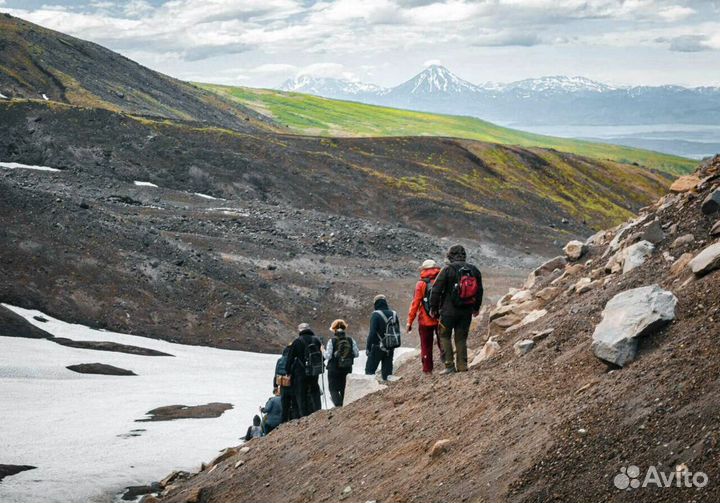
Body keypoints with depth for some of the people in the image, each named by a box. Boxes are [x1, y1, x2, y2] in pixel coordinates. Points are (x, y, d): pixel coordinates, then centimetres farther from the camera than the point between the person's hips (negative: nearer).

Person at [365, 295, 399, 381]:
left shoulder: (376, 315, -13)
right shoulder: (394, 314, 6)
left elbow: (372, 333, -17)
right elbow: (397, 332, 12)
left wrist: (368, 347, -12)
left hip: (378, 348, -6)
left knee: (370, 369, 1)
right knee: (387, 370, 12)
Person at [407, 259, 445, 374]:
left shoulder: (421, 284, -8)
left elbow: (415, 304, -9)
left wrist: (410, 321, -5)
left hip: (425, 321, -2)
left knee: (426, 346, 8)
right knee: (442, 341, 14)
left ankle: (427, 369, 10)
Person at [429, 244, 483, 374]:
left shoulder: (448, 269, -9)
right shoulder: (474, 270, 7)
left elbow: (436, 289, -9)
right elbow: (479, 291, 17)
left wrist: (433, 307, 1)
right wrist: (476, 308, 29)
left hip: (449, 310, -5)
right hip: (467, 311, 5)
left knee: (445, 336, 6)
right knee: (461, 338, 12)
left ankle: (449, 365, -2)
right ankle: (462, 366, 9)